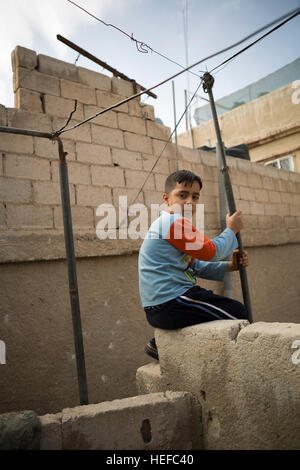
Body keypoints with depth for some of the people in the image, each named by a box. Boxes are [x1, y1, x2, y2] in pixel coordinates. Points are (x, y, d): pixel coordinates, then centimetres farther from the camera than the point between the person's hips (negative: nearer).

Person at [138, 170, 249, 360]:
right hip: (171, 306, -10)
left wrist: (230, 266, 9)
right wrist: (231, 230, 6)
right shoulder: (176, 221, -14)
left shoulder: (166, 224, 20)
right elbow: (211, 251, -11)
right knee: (238, 313, -1)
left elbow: (197, 266, 18)